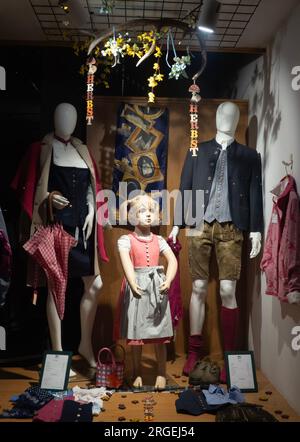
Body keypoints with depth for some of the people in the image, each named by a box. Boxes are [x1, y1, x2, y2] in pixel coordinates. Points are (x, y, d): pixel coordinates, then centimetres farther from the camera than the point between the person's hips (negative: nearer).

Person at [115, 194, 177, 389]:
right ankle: (137, 373, 24)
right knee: (136, 334, 7)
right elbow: (126, 262, -17)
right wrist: (133, 284, -30)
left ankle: (162, 373, 20)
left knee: (160, 335, 6)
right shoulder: (126, 239, -2)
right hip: (137, 287, -2)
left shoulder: (159, 240, 9)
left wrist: (168, 281, -18)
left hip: (157, 287, 2)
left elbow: (173, 260, -2)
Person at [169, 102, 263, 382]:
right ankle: (194, 351, 16)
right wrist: (177, 224, 3)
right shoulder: (197, 152, 13)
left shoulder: (249, 156, 12)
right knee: (198, 289, 4)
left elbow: (255, 195, 7)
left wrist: (256, 231, 0)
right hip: (200, 226, 1)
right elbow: (184, 189, 9)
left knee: (228, 292, -4)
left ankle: (229, 358, 9)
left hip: (231, 230, -1)